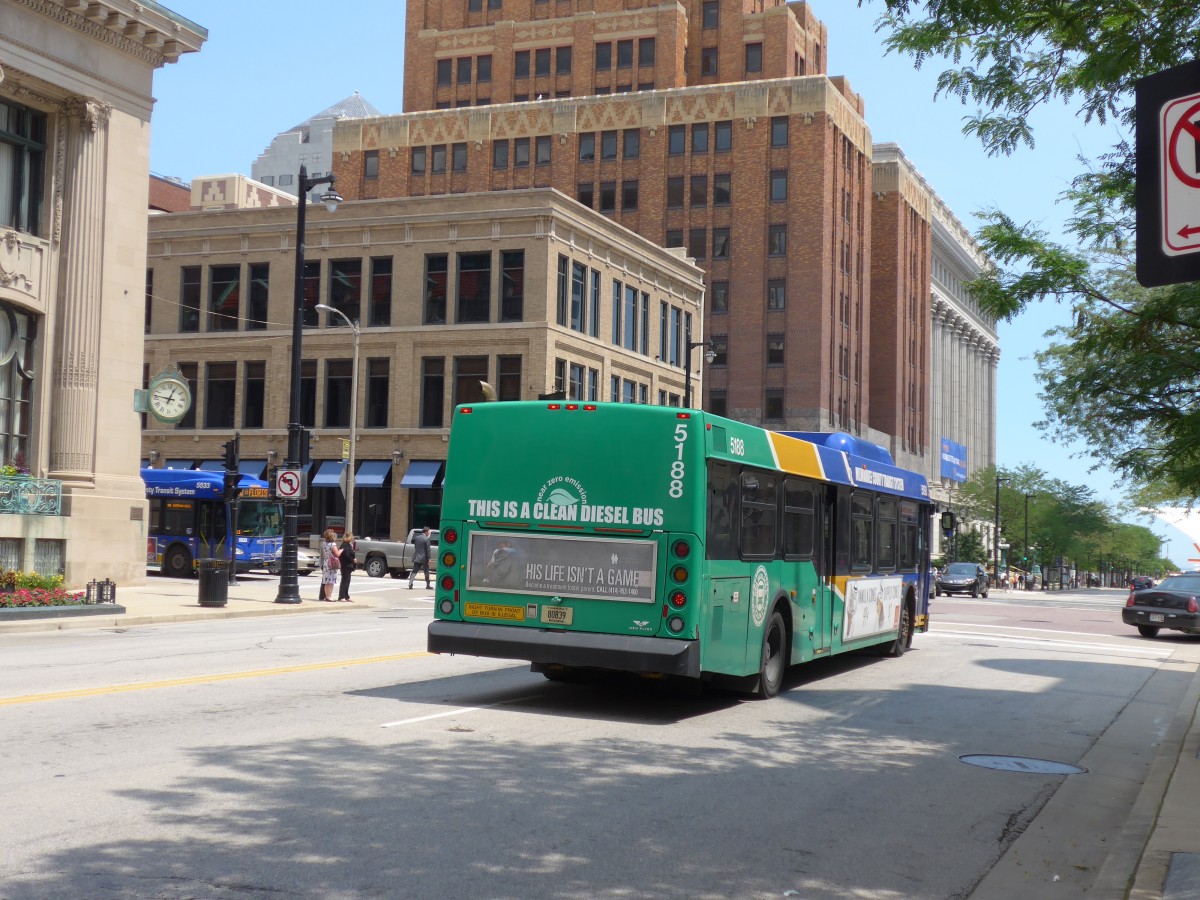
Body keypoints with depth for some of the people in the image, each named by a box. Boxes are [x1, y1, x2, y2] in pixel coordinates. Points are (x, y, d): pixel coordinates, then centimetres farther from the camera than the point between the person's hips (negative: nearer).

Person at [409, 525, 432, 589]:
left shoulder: (417, 538, 7)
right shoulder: (426, 539, -12)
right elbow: (428, 550, -14)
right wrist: (429, 558, -11)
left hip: (417, 558, 5)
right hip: (424, 558, -5)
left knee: (414, 571, 0)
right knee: (426, 572, 10)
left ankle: (410, 584, -14)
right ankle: (428, 585, 19)